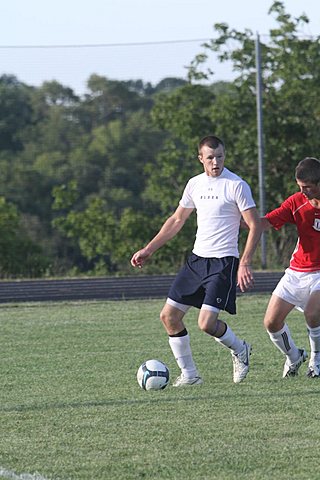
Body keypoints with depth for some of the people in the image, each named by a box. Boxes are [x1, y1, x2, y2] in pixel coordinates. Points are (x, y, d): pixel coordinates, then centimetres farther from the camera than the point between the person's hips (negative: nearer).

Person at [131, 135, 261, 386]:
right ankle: (189, 374, 12)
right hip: (197, 259, 7)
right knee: (169, 315, 2)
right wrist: (149, 249, 18)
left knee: (207, 323, -17)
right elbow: (177, 220, 21)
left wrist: (245, 264, -20)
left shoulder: (236, 185, -10)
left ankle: (240, 350, 13)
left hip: (223, 262, -7)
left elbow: (255, 226, -11)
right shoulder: (195, 184, 9)